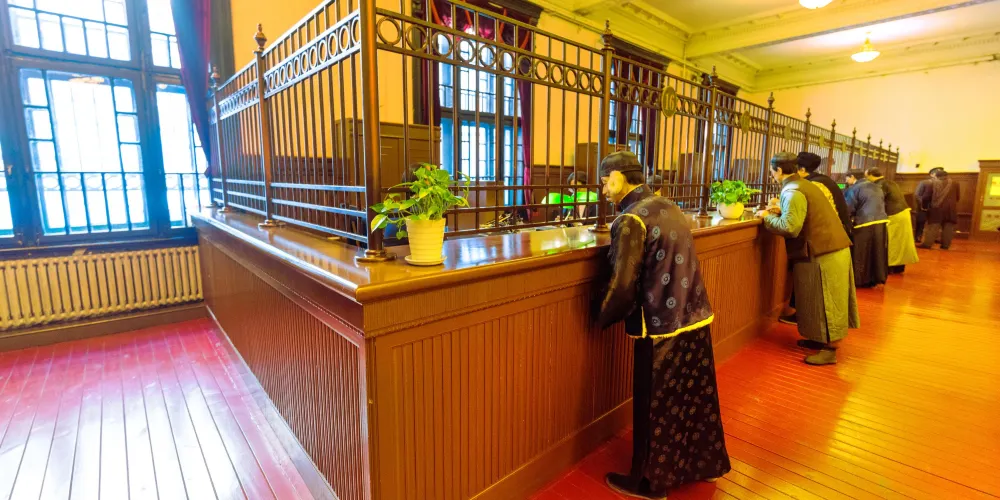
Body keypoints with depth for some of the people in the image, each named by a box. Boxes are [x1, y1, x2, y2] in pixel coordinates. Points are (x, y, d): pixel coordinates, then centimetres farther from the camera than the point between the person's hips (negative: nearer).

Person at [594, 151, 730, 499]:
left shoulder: (631, 221, -17)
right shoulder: (669, 207, 7)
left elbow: (622, 286, -19)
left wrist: (601, 318, -3)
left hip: (662, 328, -8)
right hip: (697, 318, 8)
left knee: (656, 408, 10)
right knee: (697, 398, 23)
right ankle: (705, 464, 44)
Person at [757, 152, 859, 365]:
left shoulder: (793, 192, -18)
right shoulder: (804, 185, 13)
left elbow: (790, 227, -27)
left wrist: (767, 217, -13)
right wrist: (781, 212, 11)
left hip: (823, 254, -10)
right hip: (830, 249, 10)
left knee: (826, 303, -2)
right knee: (820, 301, 18)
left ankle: (830, 350, 7)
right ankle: (821, 340, 30)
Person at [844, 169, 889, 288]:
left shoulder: (853, 189, -8)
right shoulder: (876, 187, 17)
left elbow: (849, 209, -11)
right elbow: (883, 204, 25)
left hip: (865, 224, -7)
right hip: (881, 222, 7)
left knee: (862, 254, 3)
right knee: (879, 253, 14)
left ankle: (861, 280, 11)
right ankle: (879, 279, 21)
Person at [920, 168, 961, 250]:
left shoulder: (933, 184, 0)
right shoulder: (955, 184, 8)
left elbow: (926, 197, -1)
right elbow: (957, 197, 14)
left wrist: (925, 205, 14)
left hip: (937, 209, -2)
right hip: (951, 209, 2)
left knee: (933, 227, -2)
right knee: (948, 227, 6)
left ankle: (927, 244, -5)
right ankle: (945, 245, 6)